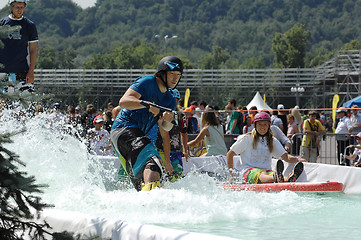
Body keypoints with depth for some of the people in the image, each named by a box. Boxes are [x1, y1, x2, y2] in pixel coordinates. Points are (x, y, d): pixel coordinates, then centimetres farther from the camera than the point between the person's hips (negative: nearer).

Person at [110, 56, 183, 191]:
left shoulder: (170, 101, 19)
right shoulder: (147, 82, -4)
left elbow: (165, 129, 6)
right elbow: (123, 101, -17)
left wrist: (167, 120, -18)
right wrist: (147, 104, -31)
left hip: (138, 136, 10)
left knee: (141, 181, 10)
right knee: (151, 159, -34)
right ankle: (151, 190, -56)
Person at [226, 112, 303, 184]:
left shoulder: (272, 141, 18)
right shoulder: (246, 138, 6)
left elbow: (286, 157, 9)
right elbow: (230, 154, 8)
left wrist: (297, 159, -11)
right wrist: (231, 173, 0)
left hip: (267, 171, 3)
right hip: (249, 171, -3)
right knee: (262, 175, -39)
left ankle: (291, 179, -68)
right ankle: (277, 178, -73)